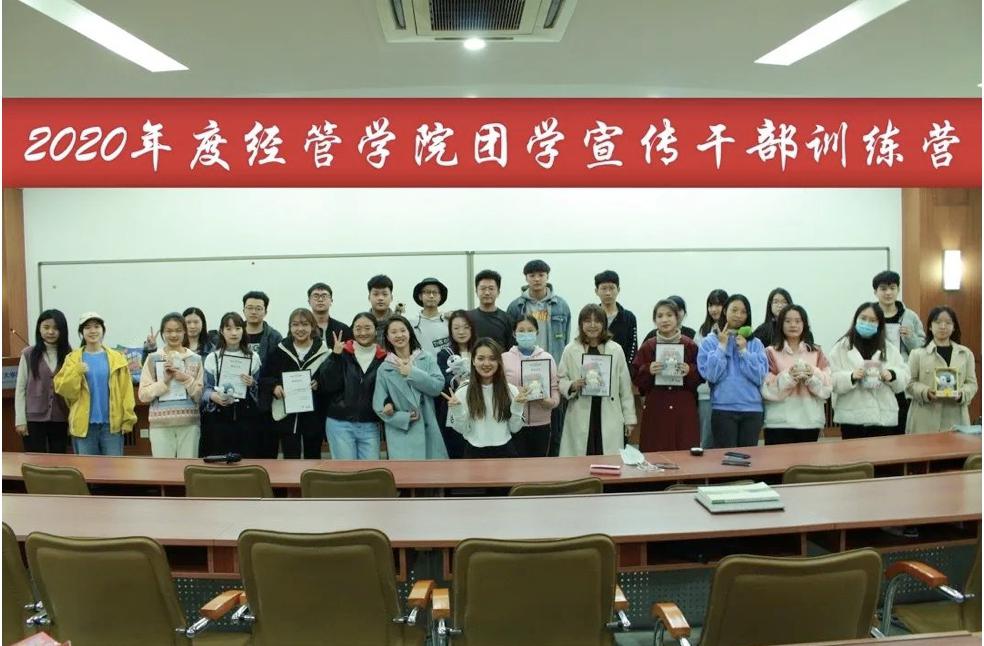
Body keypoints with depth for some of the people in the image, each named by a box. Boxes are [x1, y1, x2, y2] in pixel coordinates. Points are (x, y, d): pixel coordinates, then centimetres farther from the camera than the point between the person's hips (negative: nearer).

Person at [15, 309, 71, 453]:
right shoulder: (28, 354, 0)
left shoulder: (69, 354, 2)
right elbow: (20, 388, 1)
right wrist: (20, 419, -5)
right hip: (34, 418, -1)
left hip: (61, 419, 1)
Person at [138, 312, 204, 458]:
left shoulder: (196, 359, 8)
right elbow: (143, 395, 0)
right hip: (161, 424, -1)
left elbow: (201, 396, 5)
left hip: (189, 424, 1)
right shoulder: (153, 359, 5)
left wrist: (186, 379, -10)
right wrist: (165, 380, -12)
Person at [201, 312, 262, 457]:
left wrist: (252, 384, -9)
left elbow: (259, 391, 12)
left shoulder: (253, 357, 7)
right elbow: (206, 388, 1)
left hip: (245, 416, 1)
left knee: (247, 457, 2)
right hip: (219, 416, -1)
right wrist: (213, 396, -19)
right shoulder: (212, 358, 2)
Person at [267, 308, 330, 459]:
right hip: (287, 414, 0)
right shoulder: (280, 350, 3)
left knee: (313, 458, 11)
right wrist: (275, 386, -13)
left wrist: (320, 384, -17)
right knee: (290, 458, 1)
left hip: (314, 414, 0)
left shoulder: (322, 351, -1)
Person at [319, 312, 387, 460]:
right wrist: (335, 356, -17)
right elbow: (328, 385, -9)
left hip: (370, 426, 1)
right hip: (340, 424, -1)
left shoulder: (384, 358, 1)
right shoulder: (341, 352, 0)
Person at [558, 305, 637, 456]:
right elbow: (560, 380, 6)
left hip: (609, 418, 1)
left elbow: (625, 387, 8)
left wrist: (630, 418, 8)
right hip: (580, 419, -1)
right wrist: (572, 386, -15)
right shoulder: (570, 350, 3)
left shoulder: (616, 350, 5)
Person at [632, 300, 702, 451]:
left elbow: (701, 377, 7)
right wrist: (648, 371, -13)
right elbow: (637, 379, 6)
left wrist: (690, 371, -12)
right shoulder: (647, 347, 4)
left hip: (684, 410, 0)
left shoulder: (690, 345, 3)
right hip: (655, 410, 0)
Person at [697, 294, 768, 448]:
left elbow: (760, 377, -4)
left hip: (752, 409, 2)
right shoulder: (710, 342, 1)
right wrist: (722, 346, -8)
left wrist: (743, 350, -8)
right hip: (723, 409, -2)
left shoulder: (755, 344, 7)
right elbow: (711, 375, -9)